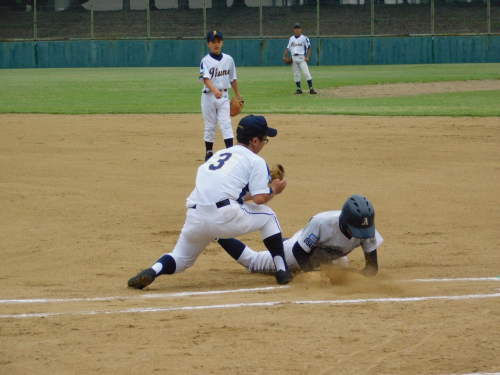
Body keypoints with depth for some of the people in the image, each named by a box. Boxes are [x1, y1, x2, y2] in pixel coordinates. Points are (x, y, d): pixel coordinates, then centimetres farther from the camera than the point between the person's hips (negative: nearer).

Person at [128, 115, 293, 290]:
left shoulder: (218, 155, 28)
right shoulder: (255, 160, 8)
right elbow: (259, 199, 0)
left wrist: (266, 187, 38)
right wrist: (274, 190, 21)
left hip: (195, 219, 5)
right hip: (225, 217, -5)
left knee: (180, 260, 23)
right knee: (267, 216, 22)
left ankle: (152, 272, -10)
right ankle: (282, 271, 17)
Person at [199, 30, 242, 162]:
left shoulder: (228, 59, 4)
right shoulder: (206, 61, -8)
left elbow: (232, 79, 13)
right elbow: (205, 78, -23)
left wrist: (238, 95, 13)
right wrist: (214, 90, -40)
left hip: (223, 96, 2)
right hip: (209, 96, -2)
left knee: (226, 124, -9)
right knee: (210, 126, 7)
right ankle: (209, 152, 19)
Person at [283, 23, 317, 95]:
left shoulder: (304, 38, 0)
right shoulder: (291, 38, 14)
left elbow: (309, 48, -1)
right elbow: (288, 48, 18)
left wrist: (307, 57, -11)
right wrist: (284, 56, 7)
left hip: (301, 57, -5)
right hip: (293, 58, 5)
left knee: (306, 73, -11)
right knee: (296, 74, 5)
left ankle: (311, 89, -13)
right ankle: (299, 89, 11)